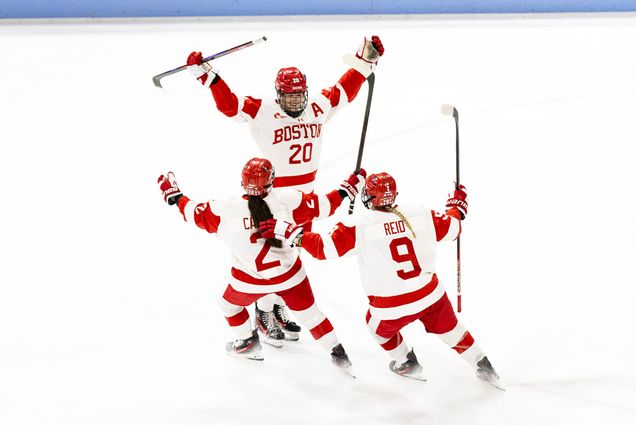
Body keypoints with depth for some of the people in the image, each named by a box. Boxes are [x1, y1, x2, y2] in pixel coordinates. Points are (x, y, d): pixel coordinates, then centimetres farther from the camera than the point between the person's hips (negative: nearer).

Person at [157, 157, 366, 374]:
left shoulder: (226, 210, -22)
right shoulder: (287, 199, -22)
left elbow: (195, 213, -8)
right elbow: (321, 206, -13)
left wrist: (174, 195, 9)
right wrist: (346, 190, 3)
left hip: (250, 280, -1)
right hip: (289, 274, 1)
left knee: (229, 304, 30)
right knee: (308, 311, 21)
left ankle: (247, 343, 43)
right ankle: (338, 353, 23)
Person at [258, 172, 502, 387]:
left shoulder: (358, 226, -18)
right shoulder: (420, 216, -7)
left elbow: (324, 248, -19)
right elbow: (452, 228, 7)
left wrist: (286, 233, -12)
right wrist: (457, 205, 28)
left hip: (393, 308, -3)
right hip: (431, 295, 3)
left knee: (379, 326, 31)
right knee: (448, 327, 27)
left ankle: (407, 364, 44)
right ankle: (483, 367, 35)